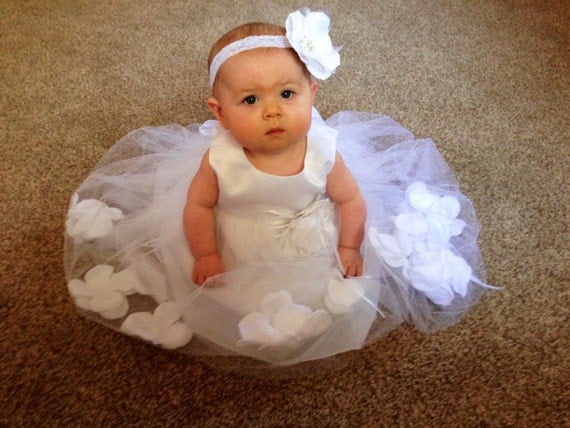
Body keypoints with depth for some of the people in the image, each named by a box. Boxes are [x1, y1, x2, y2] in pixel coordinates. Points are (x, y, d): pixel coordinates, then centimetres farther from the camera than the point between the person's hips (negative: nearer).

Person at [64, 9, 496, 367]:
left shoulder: (323, 152, -26)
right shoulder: (220, 159, -29)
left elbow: (351, 200, -11)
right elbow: (198, 205, -13)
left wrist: (348, 248, -9)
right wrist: (206, 256, -11)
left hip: (310, 244, 1)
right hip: (235, 251, 0)